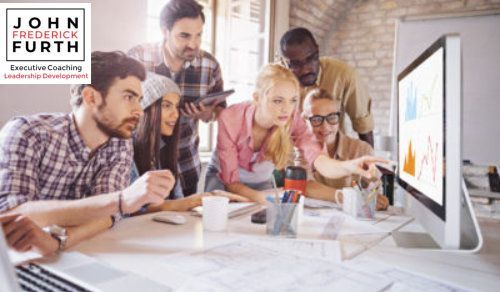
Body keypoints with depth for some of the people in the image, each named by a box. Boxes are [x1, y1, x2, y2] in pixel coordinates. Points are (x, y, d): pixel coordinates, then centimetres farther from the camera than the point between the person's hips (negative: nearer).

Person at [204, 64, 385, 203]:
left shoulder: (292, 120, -24)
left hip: (261, 183, 3)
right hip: (223, 180, -2)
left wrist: (348, 166, -62)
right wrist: (266, 201, -43)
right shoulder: (230, 119, -31)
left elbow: (317, 158, -40)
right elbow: (230, 182, -26)